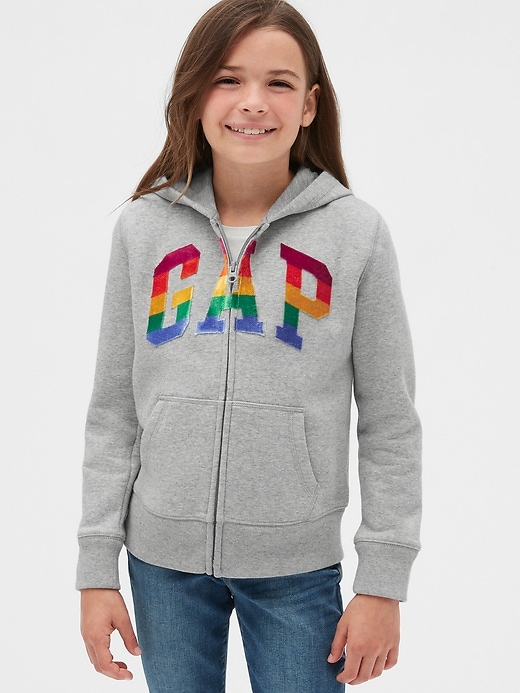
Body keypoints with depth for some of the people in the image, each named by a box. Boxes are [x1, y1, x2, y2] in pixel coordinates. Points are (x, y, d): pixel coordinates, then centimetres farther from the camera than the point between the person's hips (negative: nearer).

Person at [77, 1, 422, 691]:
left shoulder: (356, 234, -6)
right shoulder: (144, 228, -1)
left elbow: (390, 424, -3)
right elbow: (113, 413, 2)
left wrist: (383, 582, -4)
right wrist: (97, 568, 1)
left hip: (298, 565, -1)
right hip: (163, 559, 2)